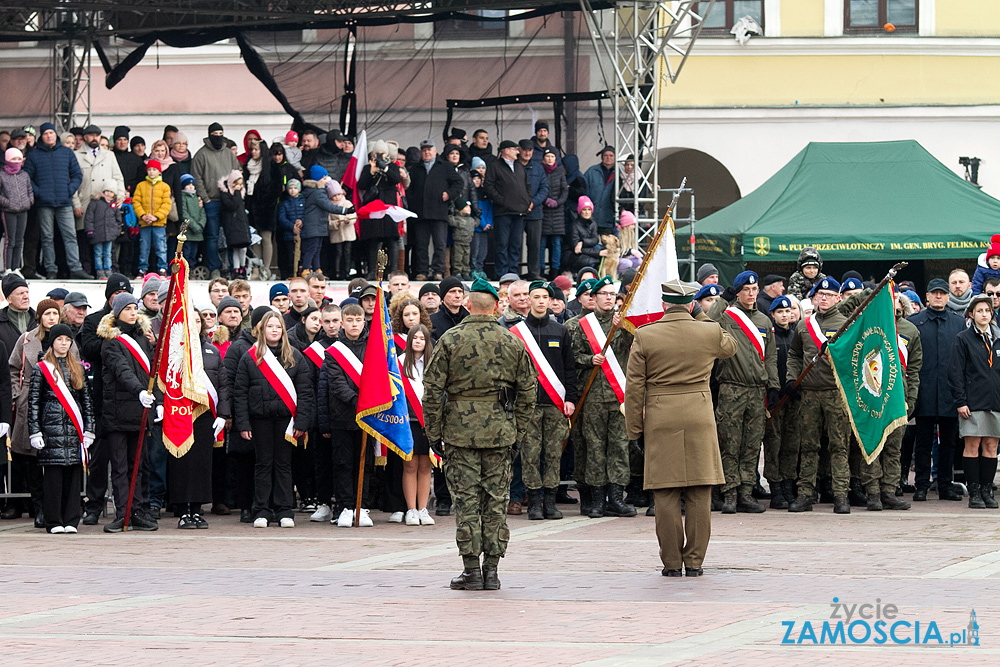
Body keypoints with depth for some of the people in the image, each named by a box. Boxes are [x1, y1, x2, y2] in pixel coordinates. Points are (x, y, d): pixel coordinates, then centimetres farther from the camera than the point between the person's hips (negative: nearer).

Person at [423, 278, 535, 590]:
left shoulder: (451, 340, -4)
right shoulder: (513, 343, 4)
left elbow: (432, 389, -5)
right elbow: (527, 391, 8)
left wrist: (433, 432, 3)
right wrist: (518, 431, 16)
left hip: (460, 430, -2)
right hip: (500, 431, 2)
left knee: (466, 499, 1)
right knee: (496, 500, 6)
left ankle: (471, 569, 0)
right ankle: (491, 570, 7)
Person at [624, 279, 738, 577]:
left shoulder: (644, 337, -2)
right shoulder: (711, 333, 1)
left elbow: (634, 387, 0)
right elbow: (731, 346, 26)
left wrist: (635, 428, 7)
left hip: (660, 419, -1)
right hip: (699, 417, 1)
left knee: (666, 496, 2)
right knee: (699, 495, 5)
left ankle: (671, 562, 3)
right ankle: (694, 561, 5)